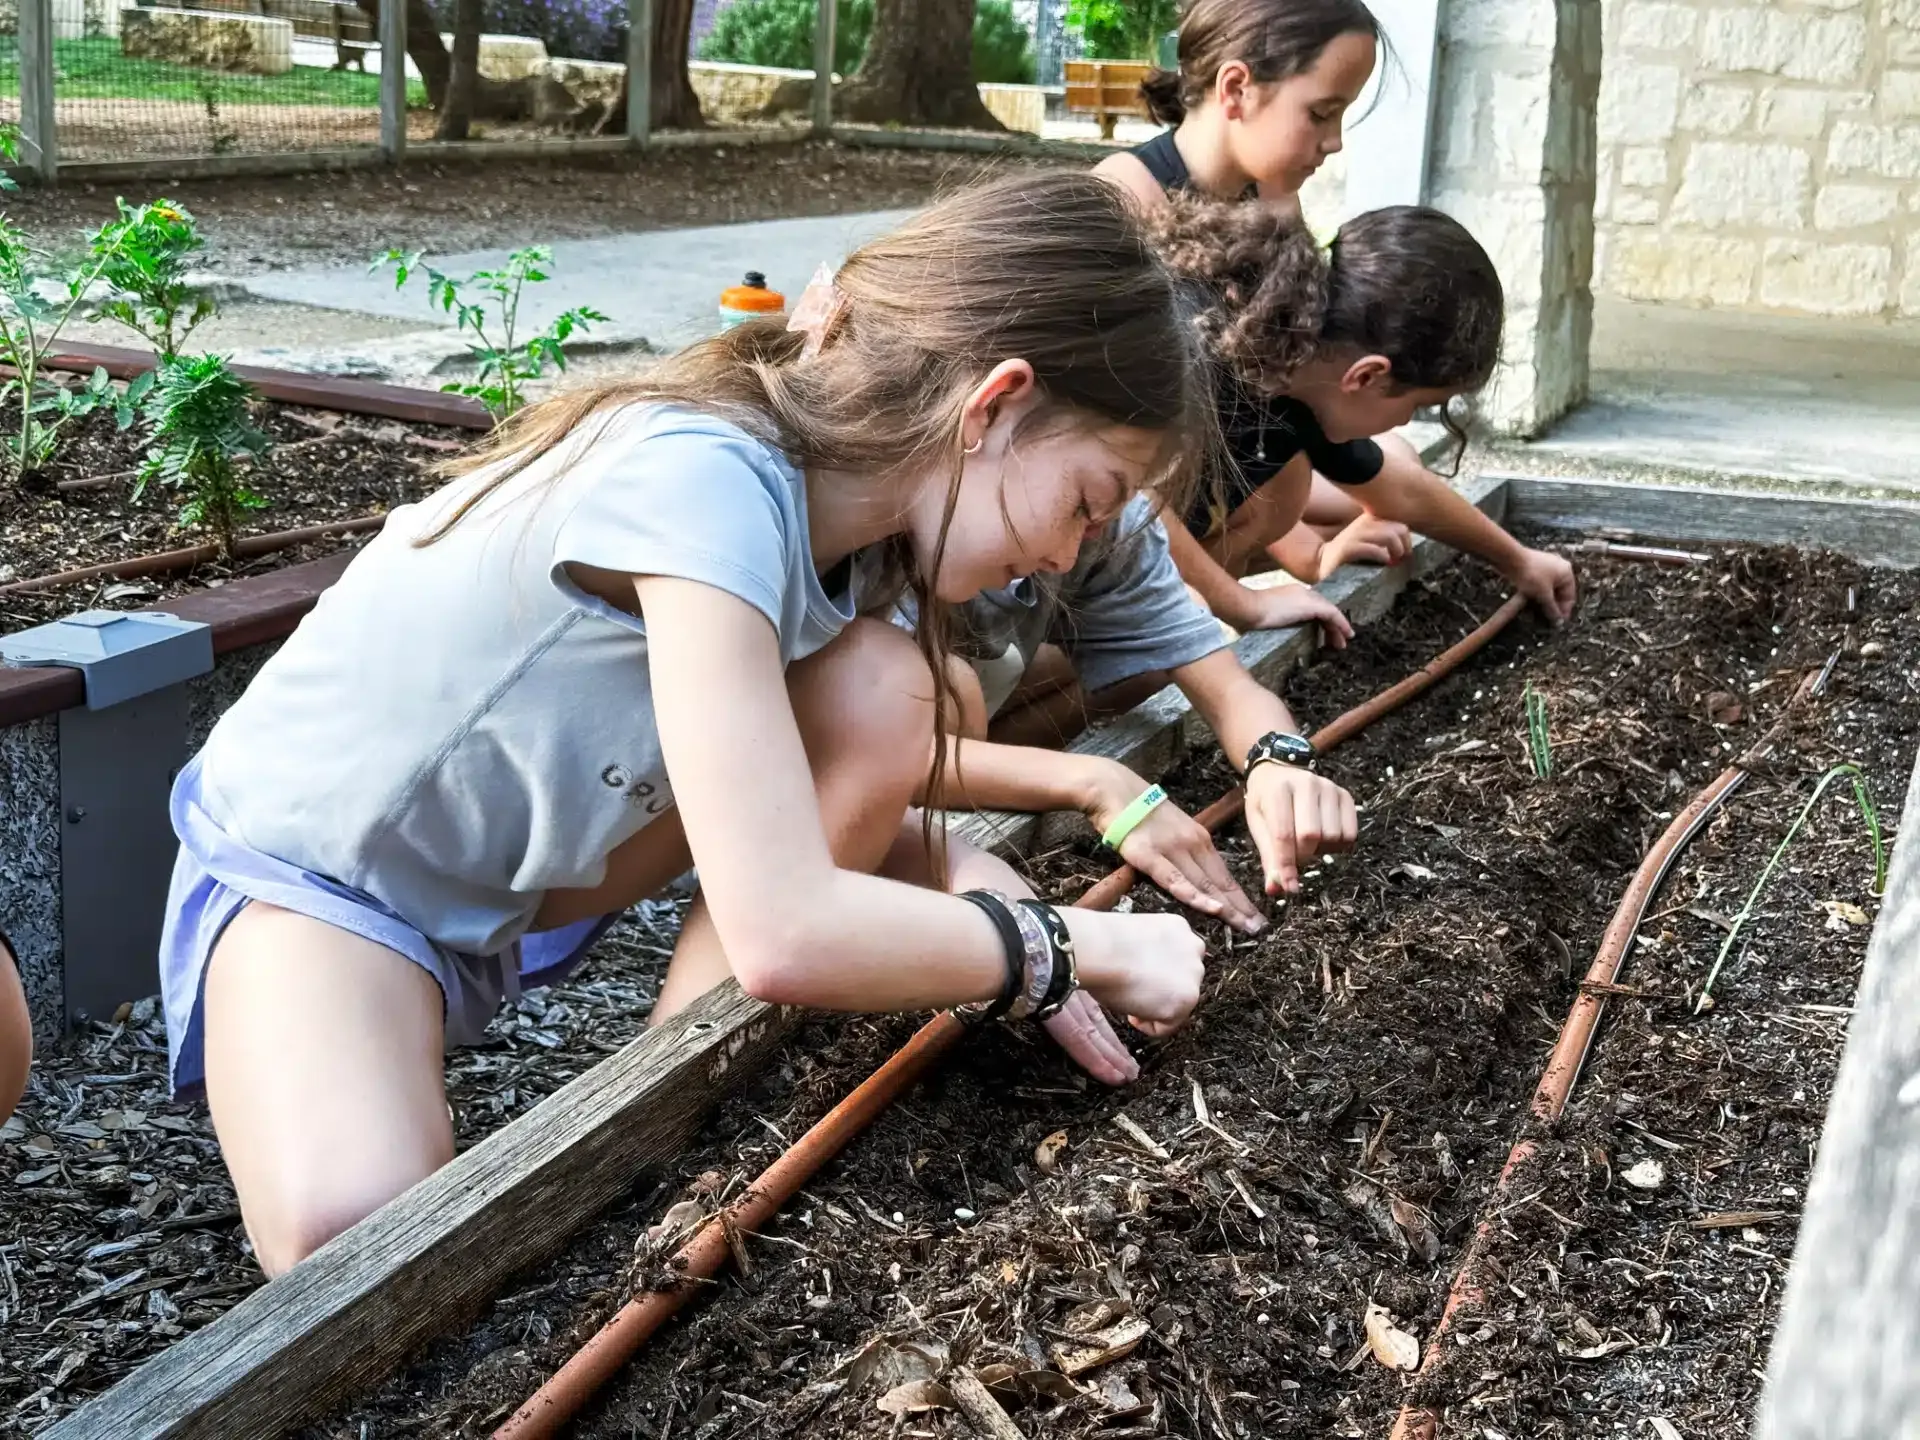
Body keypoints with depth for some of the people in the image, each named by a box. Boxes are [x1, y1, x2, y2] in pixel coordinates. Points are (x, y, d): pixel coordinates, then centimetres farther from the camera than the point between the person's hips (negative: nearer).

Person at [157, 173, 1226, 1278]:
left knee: (885, 691, -13)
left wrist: (958, 871, -19)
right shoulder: (706, 482, -34)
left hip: (524, 869, 8)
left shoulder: (837, 491, -8)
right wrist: (1071, 945, -25)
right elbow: (785, 935, -39)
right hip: (313, 868, -7)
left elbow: (836, 793, 2)